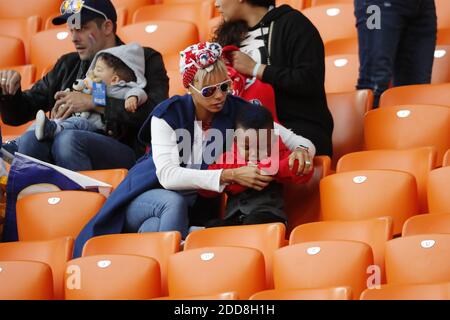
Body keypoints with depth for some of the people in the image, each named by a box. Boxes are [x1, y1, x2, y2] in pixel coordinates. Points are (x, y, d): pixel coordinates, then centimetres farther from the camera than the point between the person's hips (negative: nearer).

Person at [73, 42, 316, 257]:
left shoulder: (237, 112, -7)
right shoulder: (168, 114, -15)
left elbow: (296, 140, -4)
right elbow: (167, 174, -28)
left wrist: (301, 150, -31)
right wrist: (230, 176, -37)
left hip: (194, 204, 2)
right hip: (145, 197, -2)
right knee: (174, 202, -39)